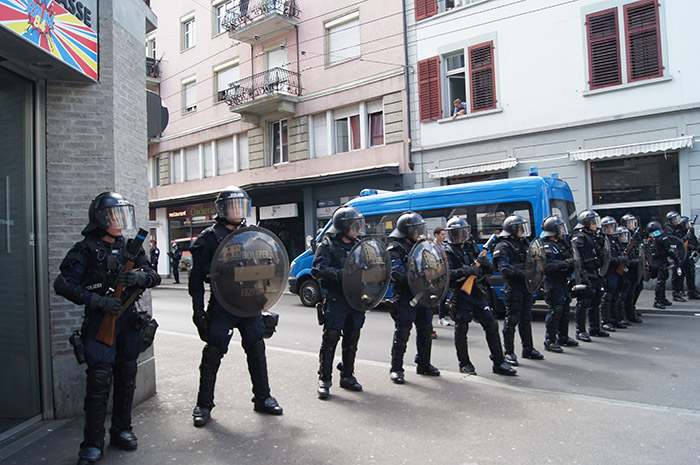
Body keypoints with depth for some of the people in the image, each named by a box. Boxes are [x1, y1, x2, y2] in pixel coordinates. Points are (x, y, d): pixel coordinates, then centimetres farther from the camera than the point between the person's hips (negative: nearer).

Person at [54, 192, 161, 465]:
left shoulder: (129, 247, 9)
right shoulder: (86, 250, -4)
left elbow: (154, 276, 6)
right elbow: (63, 284, -10)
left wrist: (140, 276, -17)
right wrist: (98, 301, -19)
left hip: (129, 319, 5)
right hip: (100, 320, -5)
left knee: (127, 376, 11)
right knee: (100, 378, -9)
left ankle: (121, 431, 26)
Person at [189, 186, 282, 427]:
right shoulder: (210, 237, -3)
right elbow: (197, 276, -5)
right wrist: (198, 308, -10)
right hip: (221, 305, -4)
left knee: (257, 350, 9)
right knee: (213, 353, -1)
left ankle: (262, 398, 23)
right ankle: (204, 405, 15)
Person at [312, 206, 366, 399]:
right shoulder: (328, 245, -4)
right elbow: (320, 269, -16)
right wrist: (341, 274, -29)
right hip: (336, 300, -6)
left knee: (352, 340, 13)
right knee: (330, 339, -3)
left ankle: (347, 376, 26)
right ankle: (324, 379, 9)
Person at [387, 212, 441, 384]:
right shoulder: (396, 248, -8)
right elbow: (396, 272, -21)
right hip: (405, 297, -8)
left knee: (425, 330, 14)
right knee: (402, 333, -3)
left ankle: (423, 365, 29)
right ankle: (396, 369, 9)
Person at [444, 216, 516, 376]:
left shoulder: (472, 247, 13)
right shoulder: (448, 252, -3)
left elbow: (489, 270, 16)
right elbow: (446, 273, -18)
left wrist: (485, 263, -6)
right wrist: (466, 270, -28)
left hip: (476, 293, 5)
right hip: (460, 295, -5)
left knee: (491, 325, 2)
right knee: (461, 329, 1)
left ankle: (499, 363, 12)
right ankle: (464, 364, 17)